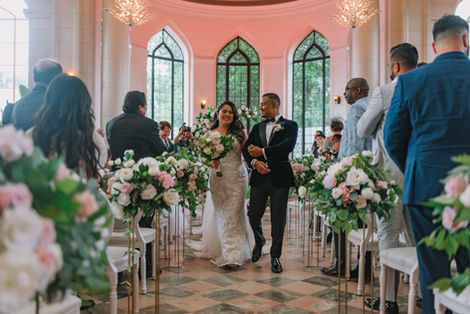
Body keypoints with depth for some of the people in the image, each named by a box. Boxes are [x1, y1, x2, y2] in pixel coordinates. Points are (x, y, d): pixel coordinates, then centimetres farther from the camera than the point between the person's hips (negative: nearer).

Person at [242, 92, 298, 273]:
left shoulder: (290, 126, 1)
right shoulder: (257, 127, 16)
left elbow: (288, 146, -17)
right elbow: (247, 149, 7)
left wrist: (262, 152, -14)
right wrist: (254, 162, -13)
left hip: (279, 178, -4)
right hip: (259, 177, 4)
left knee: (278, 220, 2)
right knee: (253, 216, 7)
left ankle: (275, 256, 18)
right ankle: (259, 241, 37)